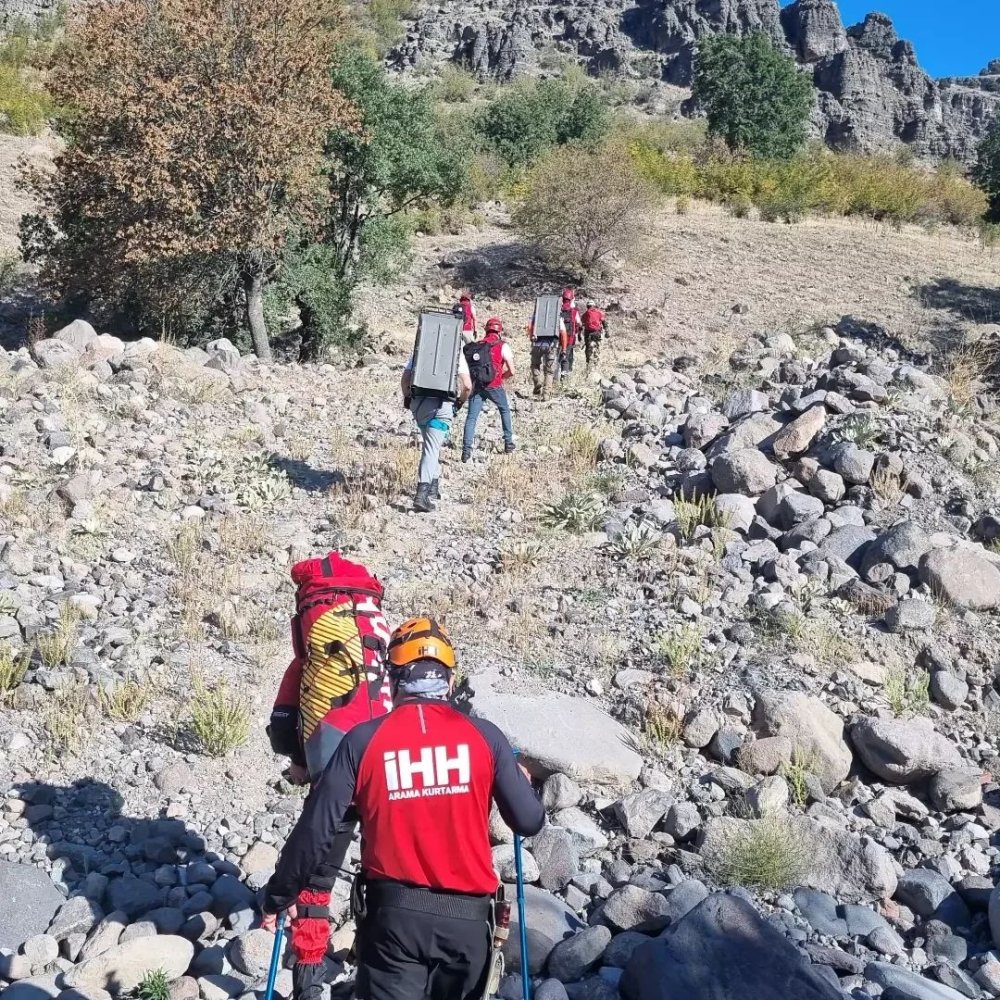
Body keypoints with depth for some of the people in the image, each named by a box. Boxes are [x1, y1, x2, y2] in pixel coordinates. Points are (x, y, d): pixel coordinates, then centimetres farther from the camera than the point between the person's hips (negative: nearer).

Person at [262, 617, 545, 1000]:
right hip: (467, 915, 2)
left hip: (393, 913, -1)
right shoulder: (484, 736, -4)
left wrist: (277, 897, 9)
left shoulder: (362, 741, -6)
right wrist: (522, 781, 21)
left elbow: (315, 831, -6)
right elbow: (530, 823, -1)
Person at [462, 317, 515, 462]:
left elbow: (469, 368, 14)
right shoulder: (503, 347, 1)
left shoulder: (476, 345, 14)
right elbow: (511, 371, -2)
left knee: (471, 417, 2)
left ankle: (466, 450, -8)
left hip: (476, 385, 2)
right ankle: (508, 443, 25)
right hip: (494, 385, -2)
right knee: (505, 410, 22)